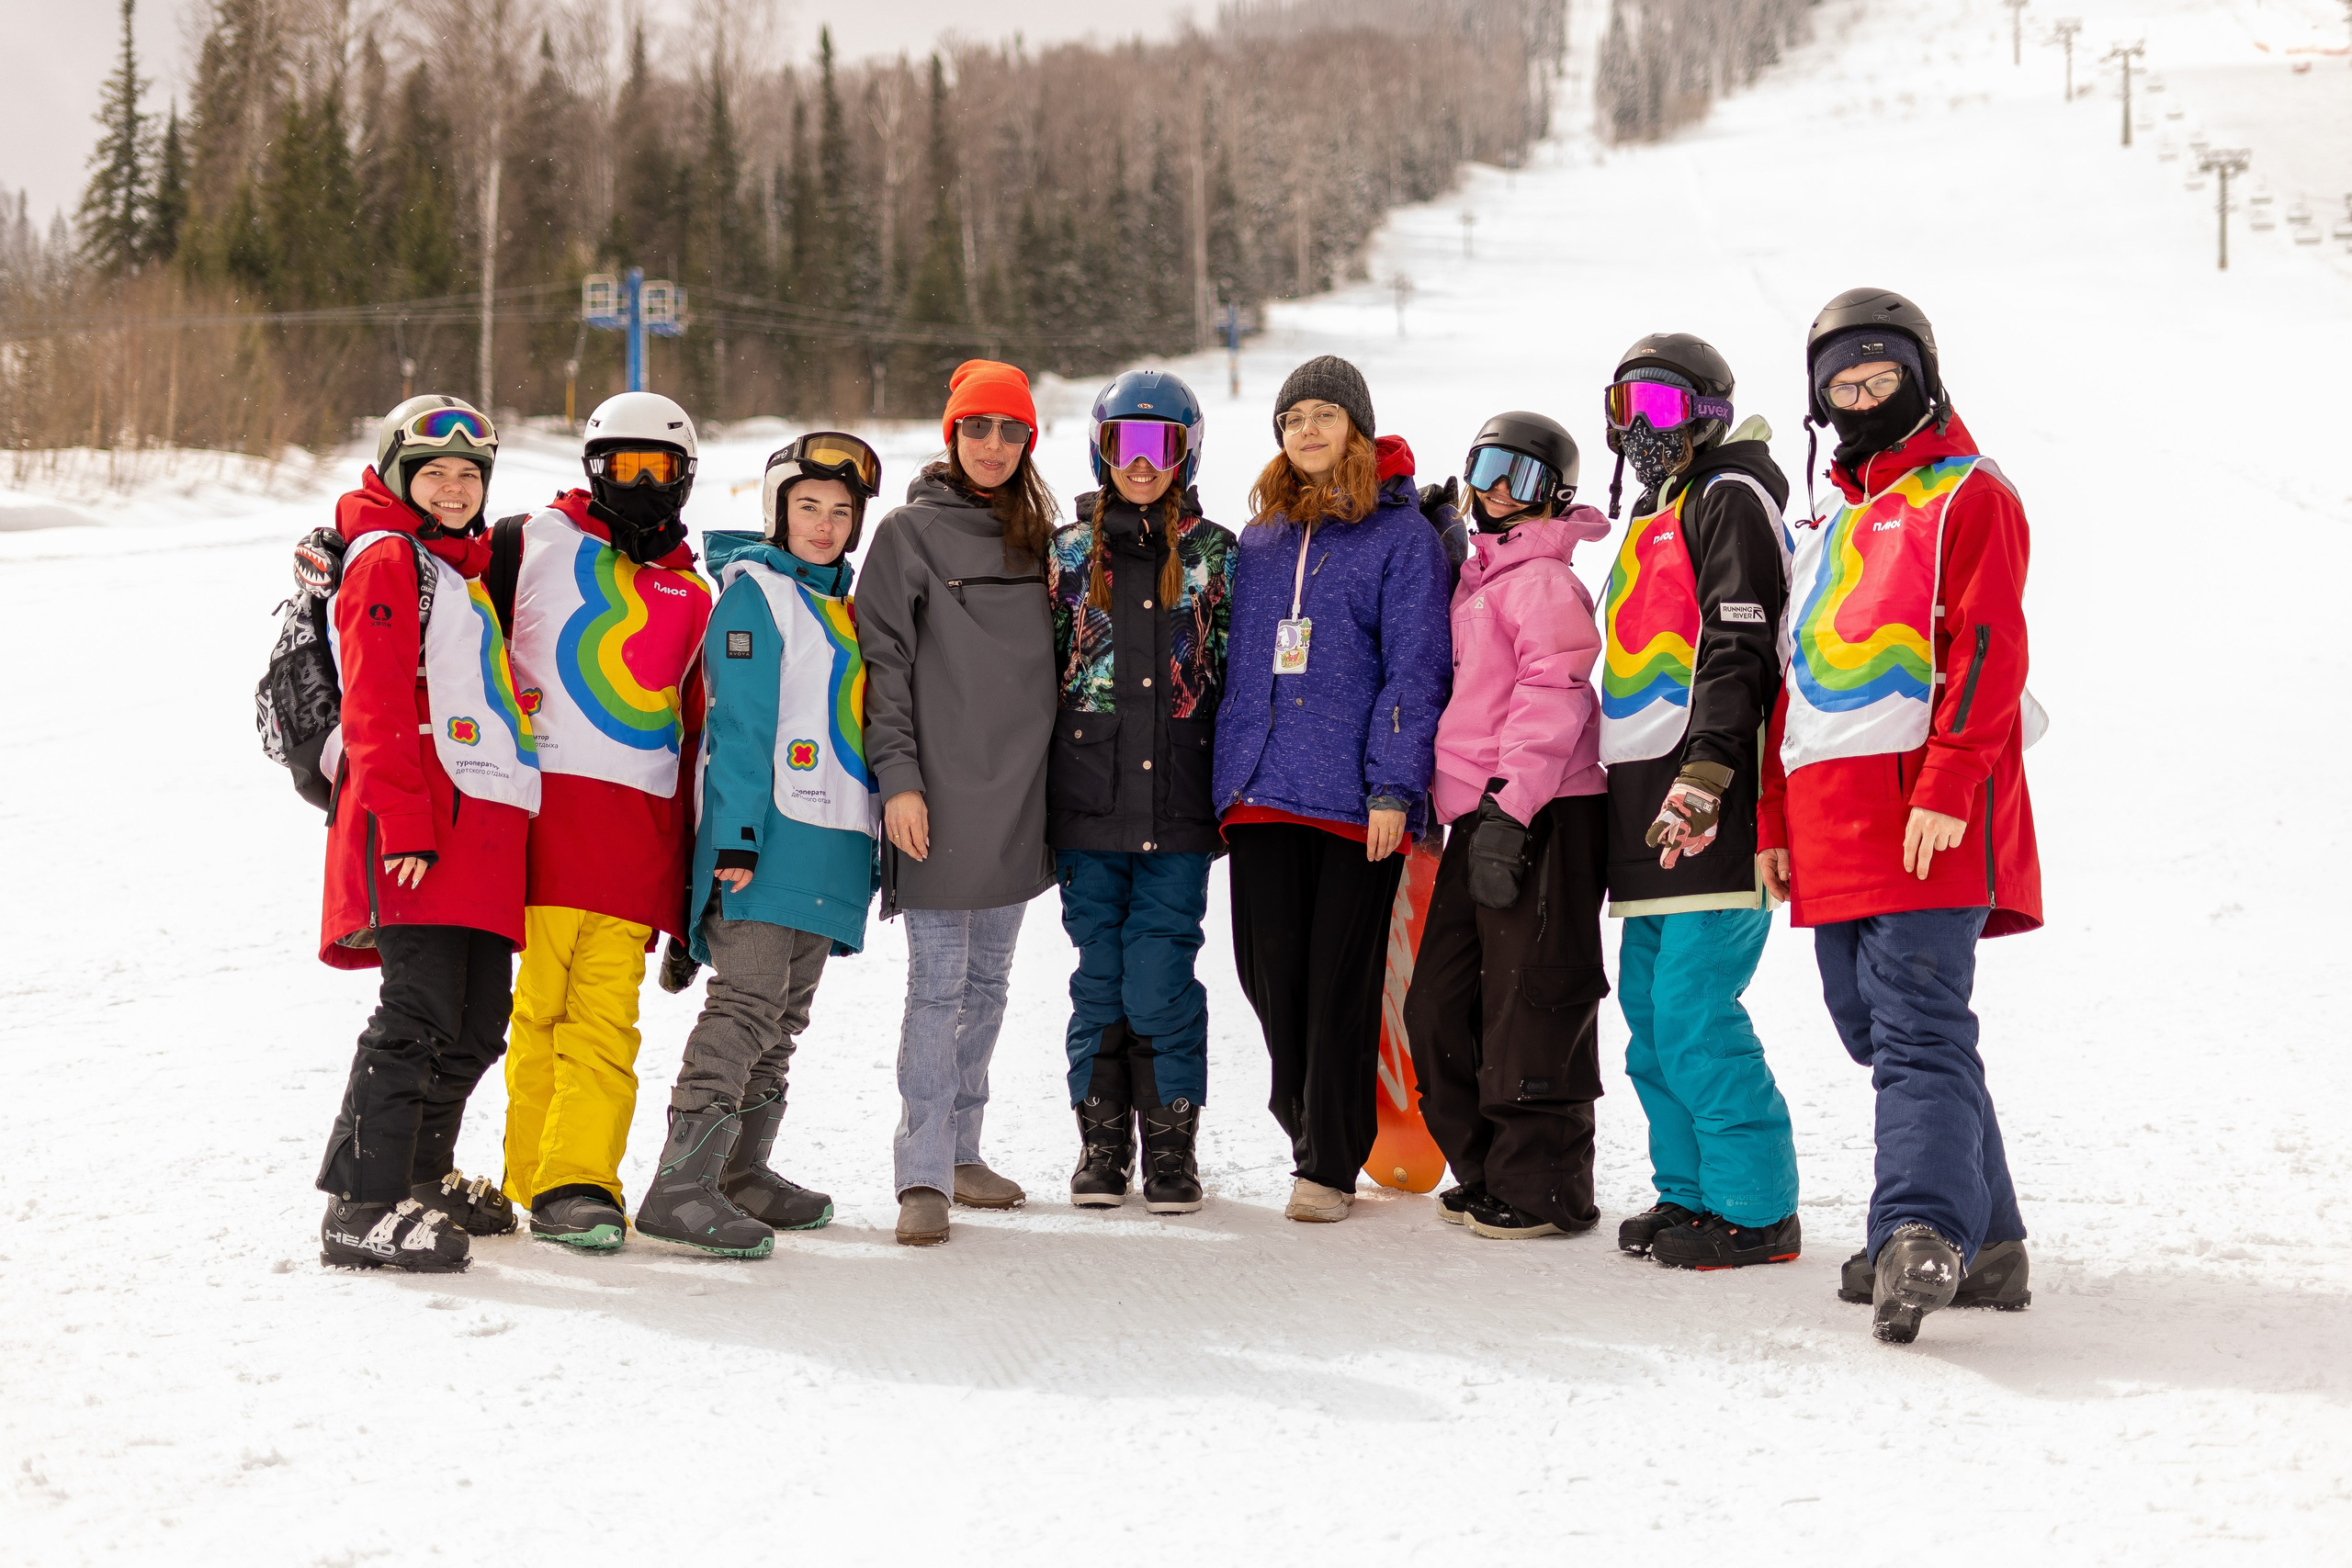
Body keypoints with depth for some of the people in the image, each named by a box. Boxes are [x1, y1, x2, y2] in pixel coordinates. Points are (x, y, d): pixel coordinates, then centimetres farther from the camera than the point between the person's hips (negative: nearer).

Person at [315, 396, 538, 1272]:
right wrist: (403, 823, -19)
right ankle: (363, 1205, -12)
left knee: (476, 1023, 12)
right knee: (419, 1013, -14)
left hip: (481, 822, 9)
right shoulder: (388, 559, -2)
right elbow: (374, 705, -13)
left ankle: (424, 1174, 26)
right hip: (417, 826, -9)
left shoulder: (470, 567, 26)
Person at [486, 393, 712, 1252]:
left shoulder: (692, 593, 22)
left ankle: (579, 1179, -4)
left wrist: (699, 853, 19)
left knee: (608, 1011, -4)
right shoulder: (532, 542, 10)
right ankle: (541, 1179, 1)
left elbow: (699, 730, 23)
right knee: (541, 1001, -5)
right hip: (549, 798, -3)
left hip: (644, 818, 3)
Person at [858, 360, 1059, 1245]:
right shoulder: (911, 533, -2)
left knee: (988, 983, 12)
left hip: (1017, 795, 6)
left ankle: (961, 1150, 21)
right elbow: (884, 662, -6)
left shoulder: (1037, 536, 14)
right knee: (937, 988, -8)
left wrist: (1050, 776, 16)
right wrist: (898, 776, -14)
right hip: (940, 792, -6)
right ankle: (924, 1179, -8)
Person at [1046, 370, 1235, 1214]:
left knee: (1161, 979, -4)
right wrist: (1033, 794, 6)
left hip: (1178, 804, -1)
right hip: (1087, 801, 1)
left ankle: (1172, 1144, 9)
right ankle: (1101, 1142, 17)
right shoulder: (1068, 552, 8)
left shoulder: (1216, 556, 6)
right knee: (1100, 976, 6)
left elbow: (1238, 676, 8)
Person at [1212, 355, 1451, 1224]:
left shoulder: (1402, 537, 1)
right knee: (1269, 971, 3)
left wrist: (1393, 786, -13)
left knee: (1340, 980, -2)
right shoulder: (1260, 540, 17)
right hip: (1261, 788, 5)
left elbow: (1413, 670, -5)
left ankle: (1329, 1163, 7)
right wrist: (1227, 776, 14)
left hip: (1356, 794, -5)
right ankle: (1305, 1116, 24)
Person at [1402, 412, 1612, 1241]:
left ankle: (1543, 1190, 3)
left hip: (1541, 819, -10)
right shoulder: (1478, 580, 20)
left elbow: (1552, 700, -17)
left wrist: (1508, 810, -22)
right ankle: (1486, 1173, 22)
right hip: (1480, 817, 10)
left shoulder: (1544, 580, -8)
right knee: (1439, 1003, 12)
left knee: (1529, 1006, -5)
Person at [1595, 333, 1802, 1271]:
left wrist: (1702, 775, -25)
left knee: (1694, 1007, -12)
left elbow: (1738, 650, -16)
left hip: (1712, 804, -10)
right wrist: (1618, 788, 24)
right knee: (1650, 1006, 10)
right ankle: (1690, 1189, 19)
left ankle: (1757, 1208, -5)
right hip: (1649, 805, 10)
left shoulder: (1730, 498, -4)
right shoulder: (1656, 519, 25)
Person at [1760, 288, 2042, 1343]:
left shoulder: (1967, 495, 2)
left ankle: (1924, 1234, -26)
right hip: (1835, 822, 8)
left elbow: (1987, 650, -11)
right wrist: (1775, 818, 18)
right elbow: (1793, 681, 25)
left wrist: (1946, 789, -21)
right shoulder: (1830, 529, 26)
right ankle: (1985, 1243, 13)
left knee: (1917, 1030, -17)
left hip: (1930, 816, -8)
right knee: (1875, 1028, 7)